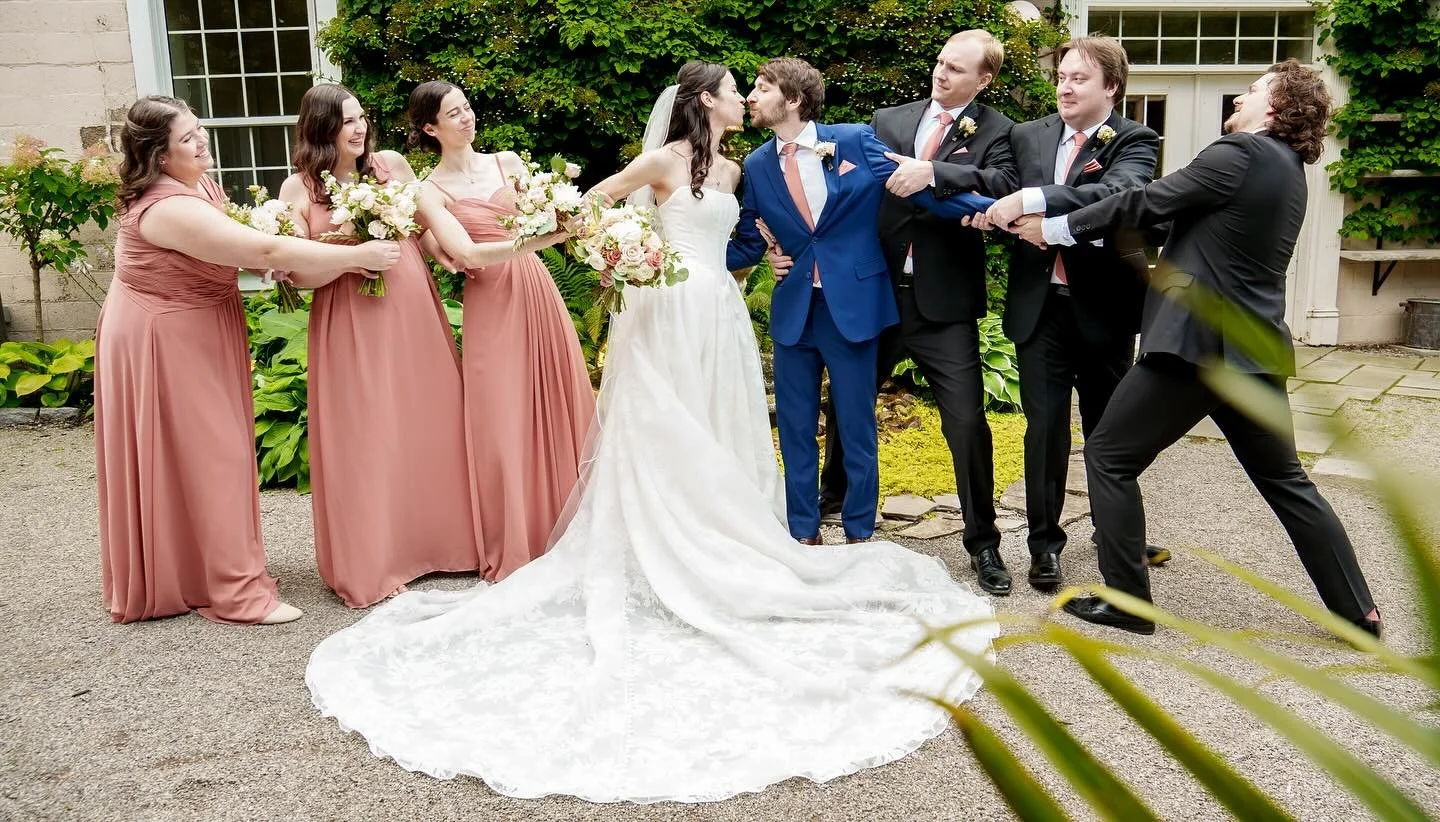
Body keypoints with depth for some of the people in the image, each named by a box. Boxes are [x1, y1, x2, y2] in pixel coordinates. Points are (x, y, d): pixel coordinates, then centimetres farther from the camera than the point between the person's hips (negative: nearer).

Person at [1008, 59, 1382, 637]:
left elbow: (1148, 203, -11)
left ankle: (1126, 602, 8)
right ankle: (1357, 611, 22)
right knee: (1286, 481, 18)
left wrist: (1056, 227, -2)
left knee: (1108, 456, 3)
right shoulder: (1288, 170, 16)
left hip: (1197, 343, -9)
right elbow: (1178, 210, 19)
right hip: (1255, 351, 9)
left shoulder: (1240, 155, -12)